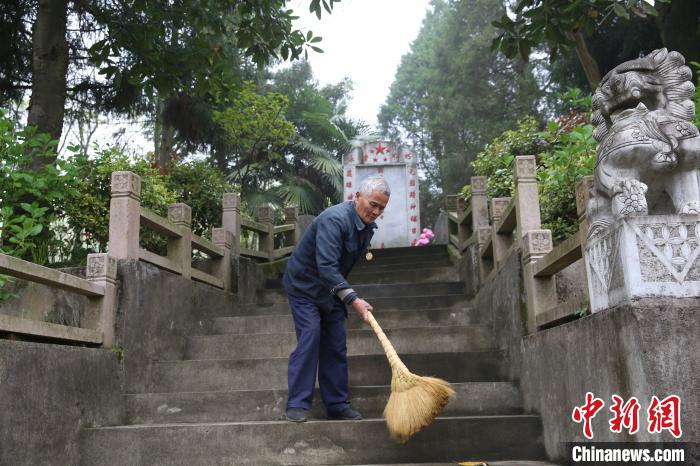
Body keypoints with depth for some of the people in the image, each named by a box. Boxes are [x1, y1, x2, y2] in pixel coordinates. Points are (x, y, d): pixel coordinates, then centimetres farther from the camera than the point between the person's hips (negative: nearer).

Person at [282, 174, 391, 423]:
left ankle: (337, 405, 11)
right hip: (304, 286, -8)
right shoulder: (335, 219, -30)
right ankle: (297, 404, -11)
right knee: (309, 336, -18)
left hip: (331, 290, 8)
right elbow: (326, 267, -39)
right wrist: (353, 299, -44)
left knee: (336, 345, 4)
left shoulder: (367, 225, 0)